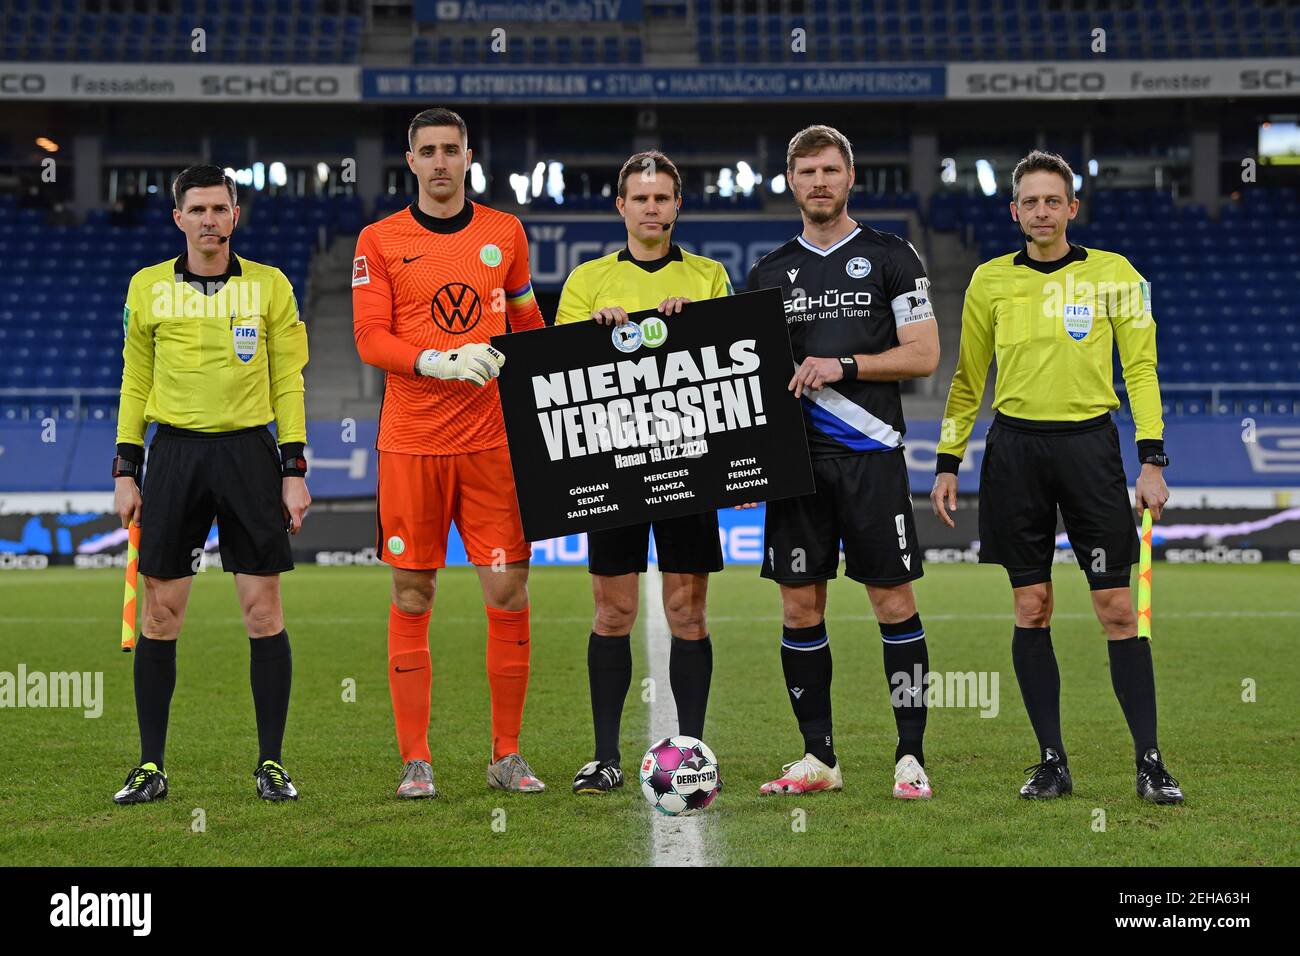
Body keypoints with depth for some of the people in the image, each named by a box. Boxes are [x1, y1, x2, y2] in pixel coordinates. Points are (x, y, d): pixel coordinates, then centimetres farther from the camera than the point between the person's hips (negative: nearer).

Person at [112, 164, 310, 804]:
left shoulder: (270, 286, 4)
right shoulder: (147, 288, 7)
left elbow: (288, 383, 5)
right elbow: (135, 383, 11)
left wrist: (295, 472, -1)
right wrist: (125, 471, 5)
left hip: (249, 450, -1)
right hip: (174, 452, 1)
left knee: (263, 609, -2)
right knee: (160, 612, 0)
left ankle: (271, 763, 6)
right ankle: (151, 766, 8)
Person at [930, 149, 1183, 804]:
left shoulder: (1113, 275, 2)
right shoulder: (990, 281, 8)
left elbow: (1141, 369, 2)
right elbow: (967, 378, 15)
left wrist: (1152, 461, -6)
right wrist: (947, 462, 10)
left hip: (1089, 443, -2)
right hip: (1015, 448, 2)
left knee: (1117, 608, -5)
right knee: (1031, 609, 2)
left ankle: (1150, 761, 1)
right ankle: (1052, 762, 9)